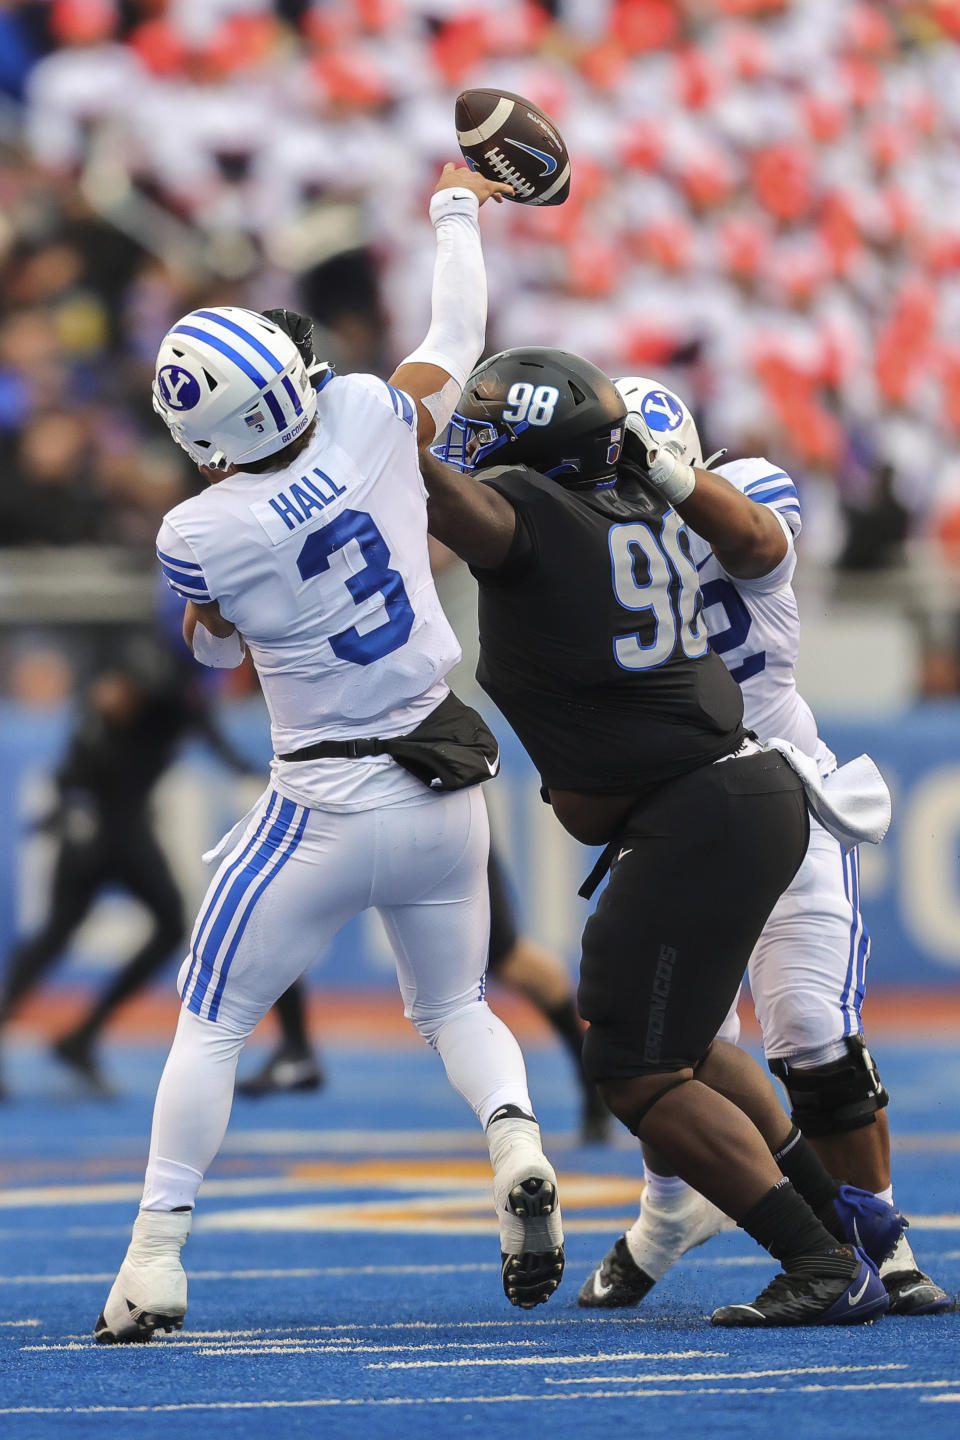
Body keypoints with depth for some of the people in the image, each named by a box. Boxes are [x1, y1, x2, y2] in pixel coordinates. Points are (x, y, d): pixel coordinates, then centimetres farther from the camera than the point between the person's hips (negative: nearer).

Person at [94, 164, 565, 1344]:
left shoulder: (201, 536, -16)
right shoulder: (368, 419, -10)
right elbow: (455, 344, 13)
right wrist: (456, 212, 27)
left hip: (329, 804, -4)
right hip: (444, 789, 4)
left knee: (211, 1022, 8)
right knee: (454, 1005, 22)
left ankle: (155, 1264, 4)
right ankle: (518, 1149, -7)